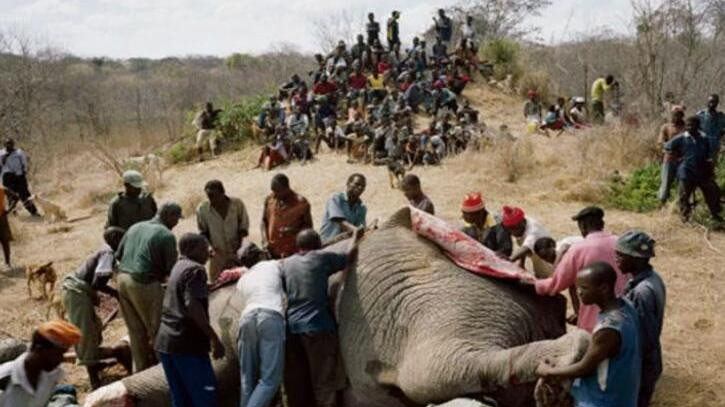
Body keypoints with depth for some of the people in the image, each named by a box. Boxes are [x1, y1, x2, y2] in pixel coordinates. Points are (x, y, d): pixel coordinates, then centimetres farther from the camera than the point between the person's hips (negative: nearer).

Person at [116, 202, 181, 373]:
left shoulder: (135, 227, 12)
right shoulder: (166, 235, -8)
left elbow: (118, 255, 17)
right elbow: (171, 268, -8)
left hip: (122, 278, 8)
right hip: (144, 283, -7)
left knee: (135, 330, 16)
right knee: (157, 328, 6)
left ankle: (139, 368, 25)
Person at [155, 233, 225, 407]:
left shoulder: (178, 267, 18)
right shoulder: (195, 269, -10)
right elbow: (192, 305, -24)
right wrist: (214, 337, -23)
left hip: (165, 341, 9)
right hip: (187, 343, -9)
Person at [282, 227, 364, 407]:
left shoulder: (286, 263, 12)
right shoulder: (322, 258, 1)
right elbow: (350, 257, 12)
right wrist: (356, 236, 29)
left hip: (291, 327, 5)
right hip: (318, 326, -5)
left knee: (296, 382, 11)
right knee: (323, 379, -2)